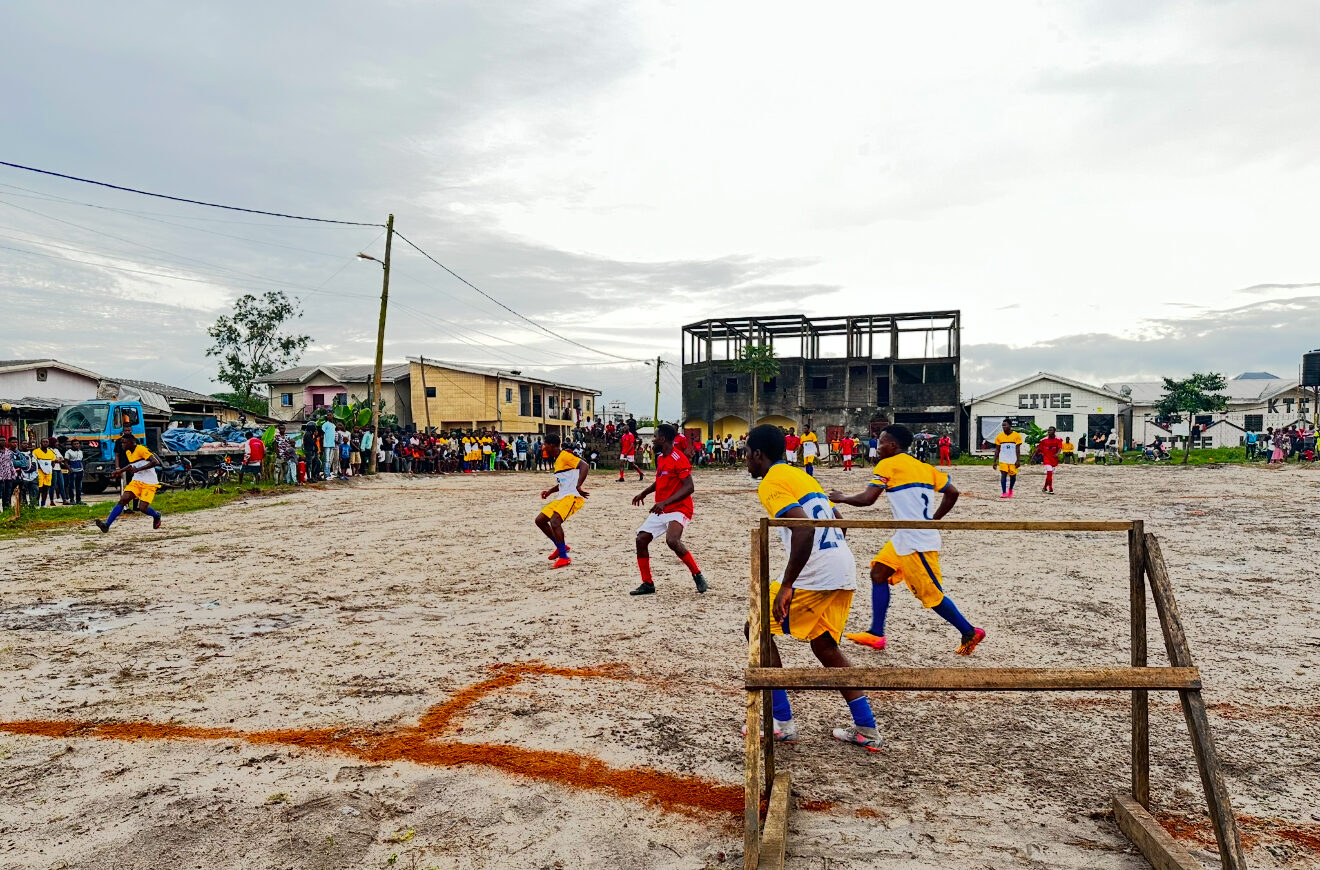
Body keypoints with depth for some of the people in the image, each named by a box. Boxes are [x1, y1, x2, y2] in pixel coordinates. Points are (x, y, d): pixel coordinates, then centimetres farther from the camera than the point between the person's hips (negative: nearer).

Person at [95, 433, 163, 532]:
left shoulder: (141, 450, -16)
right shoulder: (128, 453, 11)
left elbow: (156, 462, -28)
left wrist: (138, 469, -30)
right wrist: (119, 470, 25)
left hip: (149, 483, -7)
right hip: (137, 481, 7)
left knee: (143, 508, -12)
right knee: (123, 500, -11)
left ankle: (157, 515, 20)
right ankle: (107, 524, -14)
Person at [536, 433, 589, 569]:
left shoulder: (565, 456, -11)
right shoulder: (557, 460, 19)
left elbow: (585, 466, -24)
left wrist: (578, 486, -32)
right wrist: (550, 491, 18)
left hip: (573, 496, -10)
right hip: (562, 497, 11)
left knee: (555, 521, -26)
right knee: (540, 520, 10)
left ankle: (564, 558, -17)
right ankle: (561, 547, 23)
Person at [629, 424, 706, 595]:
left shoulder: (678, 459, -16)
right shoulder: (660, 457, 12)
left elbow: (689, 487, -23)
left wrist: (665, 502, -30)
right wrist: (644, 493, 20)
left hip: (678, 509, -9)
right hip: (660, 510, 9)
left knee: (672, 540, -31)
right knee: (641, 539, -1)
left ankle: (698, 575, -11)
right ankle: (647, 584, 10)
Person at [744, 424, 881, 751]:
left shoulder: (771, 483, -7)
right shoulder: (802, 475, 20)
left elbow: (804, 529, -23)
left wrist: (787, 585, -23)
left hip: (814, 574, -9)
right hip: (844, 571, 9)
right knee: (825, 646, 22)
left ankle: (782, 723, 9)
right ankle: (866, 730, 21)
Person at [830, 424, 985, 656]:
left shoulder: (888, 465, -9)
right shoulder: (924, 467, 13)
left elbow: (867, 499, -16)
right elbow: (952, 493, 10)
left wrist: (841, 498, 2)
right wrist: (933, 520, 19)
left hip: (917, 542, -9)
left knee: (931, 595, 1)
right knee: (879, 573, 12)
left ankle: (970, 633, 15)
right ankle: (876, 634, 14)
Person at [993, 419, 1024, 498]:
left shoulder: (1017, 435, -3)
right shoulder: (999, 436, 3)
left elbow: (1018, 449, -4)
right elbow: (997, 450, 7)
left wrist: (1018, 460, -10)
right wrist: (995, 461, 3)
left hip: (1013, 460, -1)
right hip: (1003, 460, 1)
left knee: (1013, 476, 8)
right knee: (1003, 475, -12)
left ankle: (1010, 490, 33)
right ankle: (1004, 492, -11)